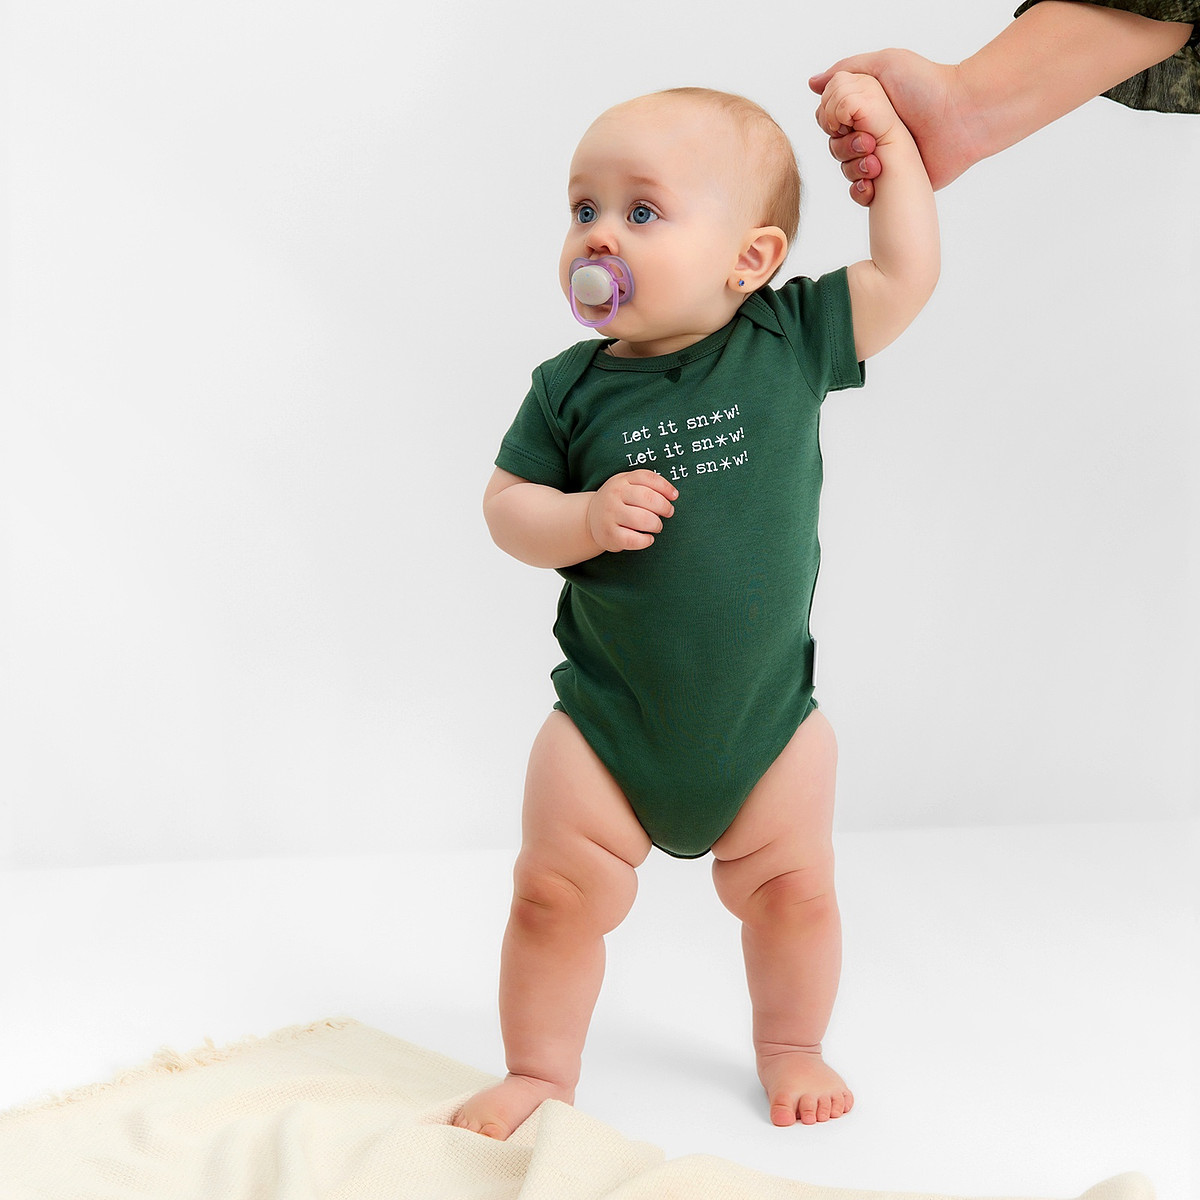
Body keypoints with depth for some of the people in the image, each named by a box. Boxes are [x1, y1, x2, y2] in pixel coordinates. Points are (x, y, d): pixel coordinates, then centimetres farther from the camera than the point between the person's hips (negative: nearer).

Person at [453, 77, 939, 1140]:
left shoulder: (787, 342, -9)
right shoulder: (572, 387, -7)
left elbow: (908, 274, -6)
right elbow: (507, 504, -1)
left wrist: (886, 133, -6)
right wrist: (586, 518, -21)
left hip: (768, 714, 0)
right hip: (607, 718, 0)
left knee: (792, 891, 13)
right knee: (557, 896, 4)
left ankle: (791, 1046, 40)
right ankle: (541, 1070, 27)